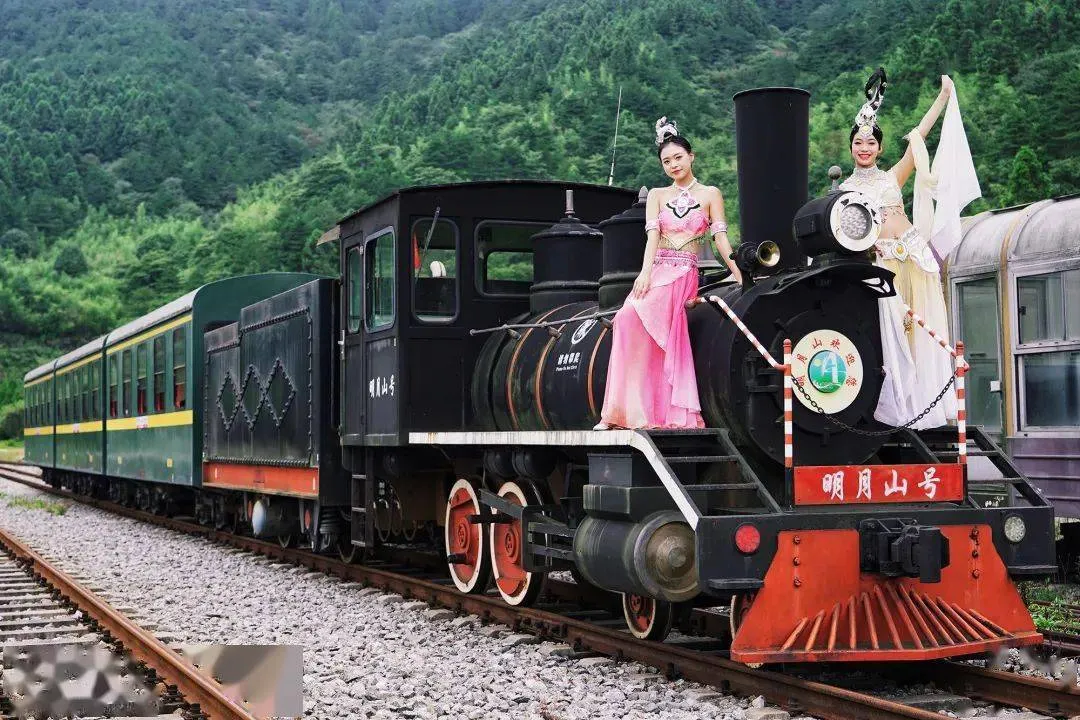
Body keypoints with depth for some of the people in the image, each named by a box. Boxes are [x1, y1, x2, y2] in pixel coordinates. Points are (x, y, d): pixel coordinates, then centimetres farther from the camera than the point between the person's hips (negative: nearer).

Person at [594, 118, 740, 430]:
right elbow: (653, 235, 3)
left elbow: (720, 237, 4)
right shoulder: (657, 195, 17)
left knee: (632, 316, -28)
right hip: (656, 272, 3)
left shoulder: (710, 194, 12)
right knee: (629, 318, -27)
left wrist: (739, 275, -8)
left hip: (684, 275, -3)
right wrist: (645, 272, -14)